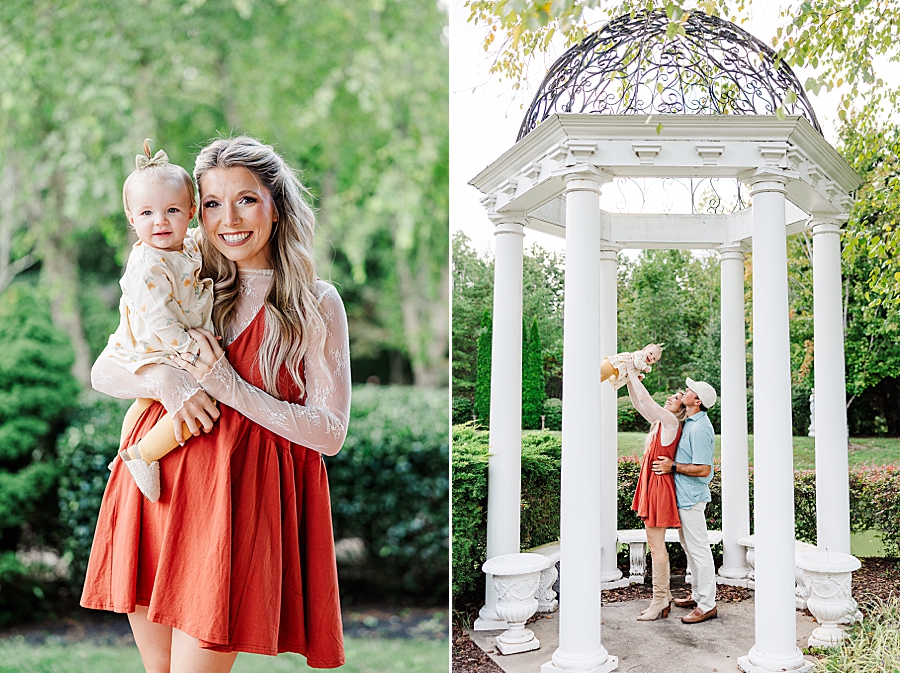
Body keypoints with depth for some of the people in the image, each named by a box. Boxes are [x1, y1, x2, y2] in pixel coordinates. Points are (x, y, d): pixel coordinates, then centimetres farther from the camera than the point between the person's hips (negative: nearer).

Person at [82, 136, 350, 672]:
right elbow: (103, 372, 9)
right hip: (157, 480, 4)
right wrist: (162, 379, -13)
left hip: (239, 492, -4)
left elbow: (330, 433, -7)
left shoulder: (316, 304, -1)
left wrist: (230, 388, -15)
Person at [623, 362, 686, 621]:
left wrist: (633, 373, -9)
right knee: (655, 544, 13)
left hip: (660, 485, -10)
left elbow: (645, 400, -18)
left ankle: (659, 601, 3)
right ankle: (664, 597, 21)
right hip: (650, 484, 10)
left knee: (656, 545, -4)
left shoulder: (670, 421, -12)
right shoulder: (660, 421, 12)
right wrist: (630, 380, 7)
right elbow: (639, 403, 20)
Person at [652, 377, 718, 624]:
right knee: (689, 547, 19)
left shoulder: (700, 429, -21)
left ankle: (707, 605, 5)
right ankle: (698, 595, 31)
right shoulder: (690, 422, 11)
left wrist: (673, 467, -19)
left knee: (698, 549, -3)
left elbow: (703, 469, -24)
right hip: (684, 495, 11)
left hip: (692, 497, -11)